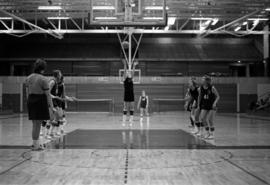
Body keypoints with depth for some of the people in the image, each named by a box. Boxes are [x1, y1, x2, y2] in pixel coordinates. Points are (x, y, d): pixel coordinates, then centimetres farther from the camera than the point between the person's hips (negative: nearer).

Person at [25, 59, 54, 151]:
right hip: (40, 101, -7)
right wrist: (52, 107, -7)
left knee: (35, 124, 16)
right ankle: (35, 145, 6)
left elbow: (27, 92, 13)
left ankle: (36, 143, 25)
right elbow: (47, 94, -11)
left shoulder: (28, 78, 9)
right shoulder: (43, 79, -12)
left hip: (31, 100, 7)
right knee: (38, 124, 0)